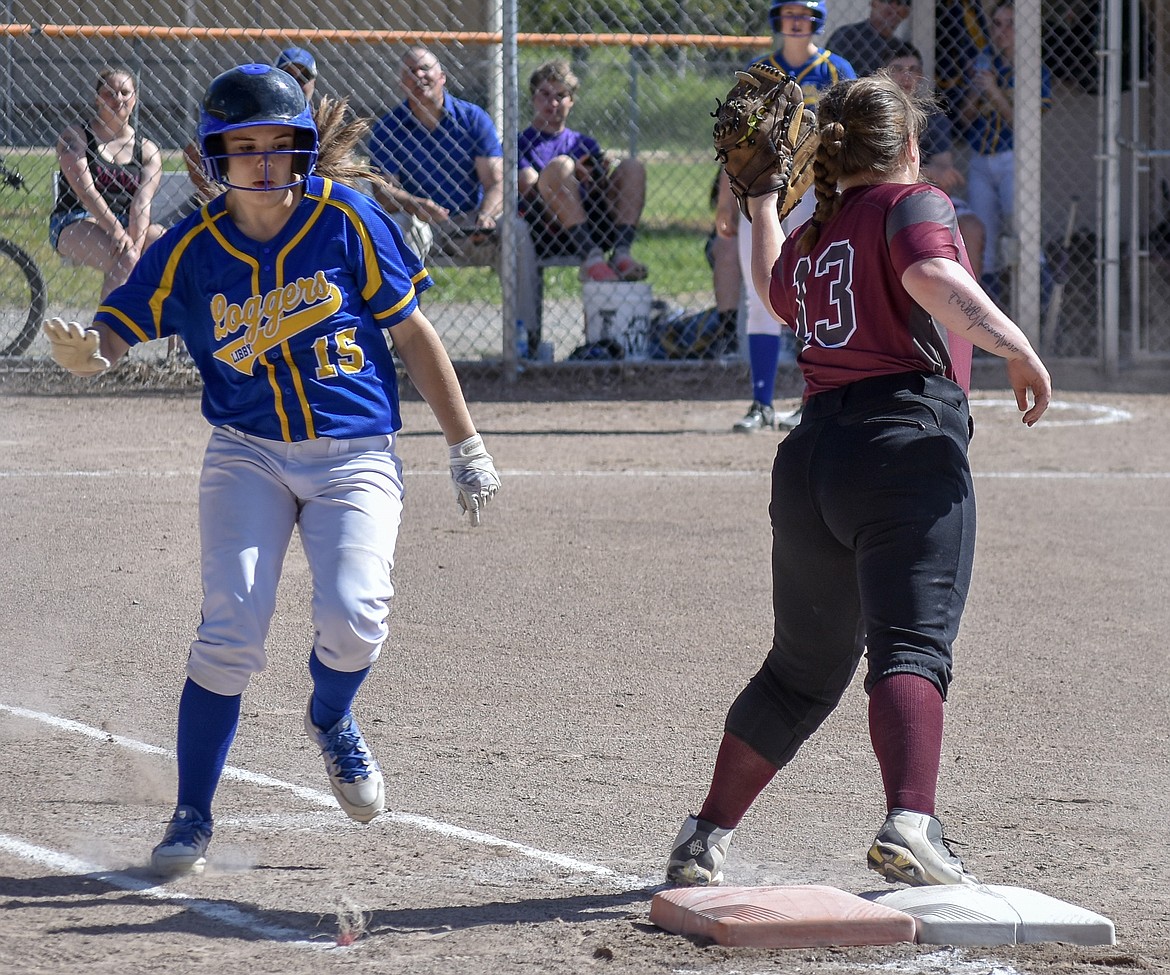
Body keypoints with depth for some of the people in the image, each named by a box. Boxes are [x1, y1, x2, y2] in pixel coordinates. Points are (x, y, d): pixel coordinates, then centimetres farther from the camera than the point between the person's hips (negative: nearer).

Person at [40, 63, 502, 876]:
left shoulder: (348, 221, -4)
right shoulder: (192, 250, -2)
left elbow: (414, 336, 3)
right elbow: (111, 338, -5)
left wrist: (467, 445, 4)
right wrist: (83, 351, -30)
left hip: (356, 459, -1)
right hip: (248, 456, 1)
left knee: (353, 616, -20)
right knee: (232, 629, -14)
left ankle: (332, 722, 17)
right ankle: (192, 818, 3)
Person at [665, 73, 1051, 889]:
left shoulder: (810, 238, 22)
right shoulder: (913, 204, 2)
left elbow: (775, 292, 46)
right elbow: (934, 279, -20)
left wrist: (762, 205, 57)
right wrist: (1018, 349, -18)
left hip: (811, 455, 7)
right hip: (908, 450, -7)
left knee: (802, 668, 19)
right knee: (912, 647, -19)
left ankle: (707, 838, 23)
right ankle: (910, 824, -39)